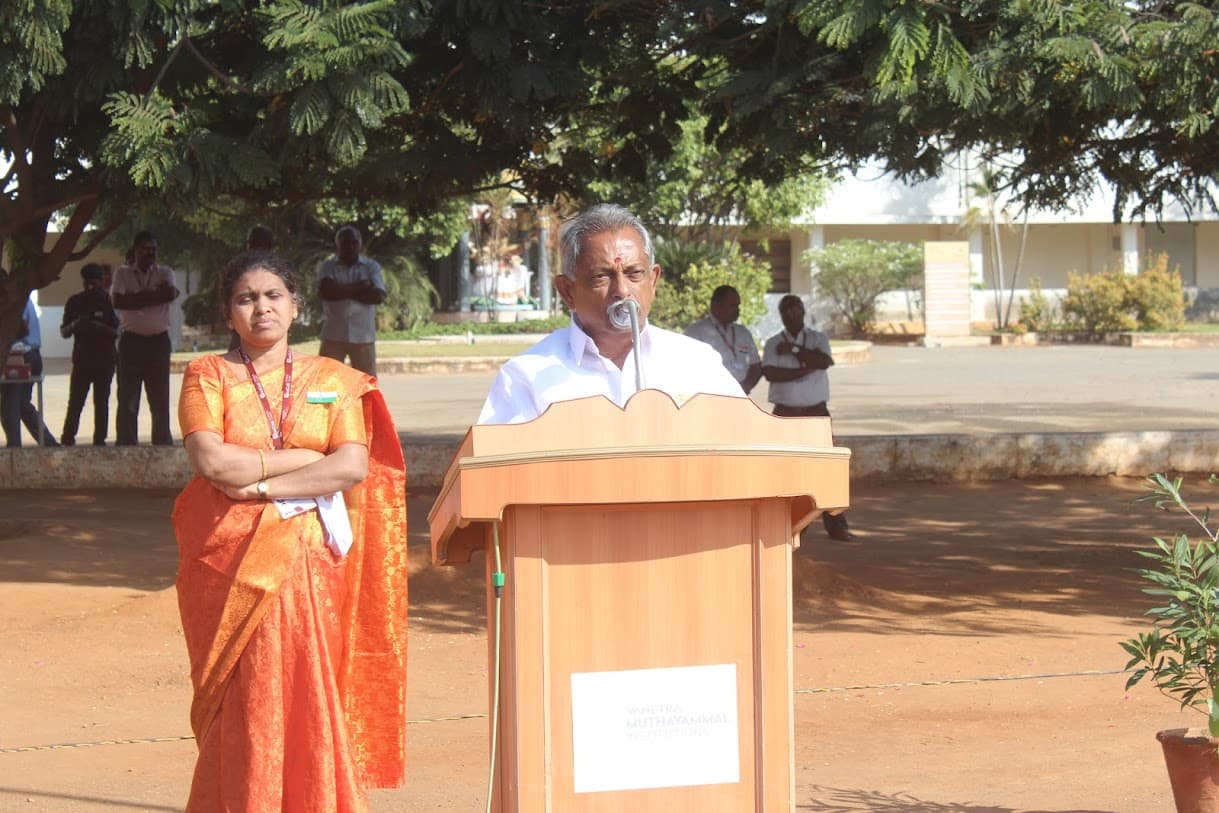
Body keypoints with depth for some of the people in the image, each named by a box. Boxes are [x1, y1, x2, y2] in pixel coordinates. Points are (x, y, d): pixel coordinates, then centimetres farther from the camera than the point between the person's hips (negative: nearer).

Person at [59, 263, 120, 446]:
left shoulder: (107, 300, 2)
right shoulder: (75, 302, 8)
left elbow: (116, 331, -1)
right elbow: (64, 332, 9)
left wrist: (100, 327, -19)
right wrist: (75, 325, -12)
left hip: (104, 360, -1)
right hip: (81, 359, 1)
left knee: (101, 402, 0)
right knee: (75, 402, -5)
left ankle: (99, 440, 3)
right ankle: (67, 439, 0)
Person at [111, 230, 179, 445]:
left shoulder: (165, 273, 11)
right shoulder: (122, 273, 7)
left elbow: (171, 293, -10)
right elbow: (118, 301, -9)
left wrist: (138, 297, -8)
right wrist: (156, 294, -7)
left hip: (158, 341, 2)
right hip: (131, 341, -2)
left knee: (160, 400, 5)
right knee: (128, 401, -2)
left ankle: (163, 446, 9)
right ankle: (126, 448, 0)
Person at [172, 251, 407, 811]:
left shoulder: (332, 380, 10)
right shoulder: (208, 376, 6)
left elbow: (355, 466, -5)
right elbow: (213, 461, -10)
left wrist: (258, 484, -11)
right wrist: (308, 458, -7)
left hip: (310, 566, 1)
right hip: (232, 567, -1)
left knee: (310, 702, -2)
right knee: (245, 711, -5)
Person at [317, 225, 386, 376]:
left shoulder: (372, 266, 5)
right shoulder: (328, 267, 4)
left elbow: (378, 296, -10)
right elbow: (326, 291, -15)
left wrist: (343, 291, -9)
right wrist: (359, 287, -12)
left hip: (363, 335, 0)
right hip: (333, 335, 0)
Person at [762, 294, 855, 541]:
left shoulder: (818, 339, 8)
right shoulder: (773, 344, 6)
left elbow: (824, 361, -12)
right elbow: (770, 373, -12)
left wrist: (794, 350, -10)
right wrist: (807, 368, -15)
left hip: (816, 412, 0)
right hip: (785, 414, 0)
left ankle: (835, 525, -2)